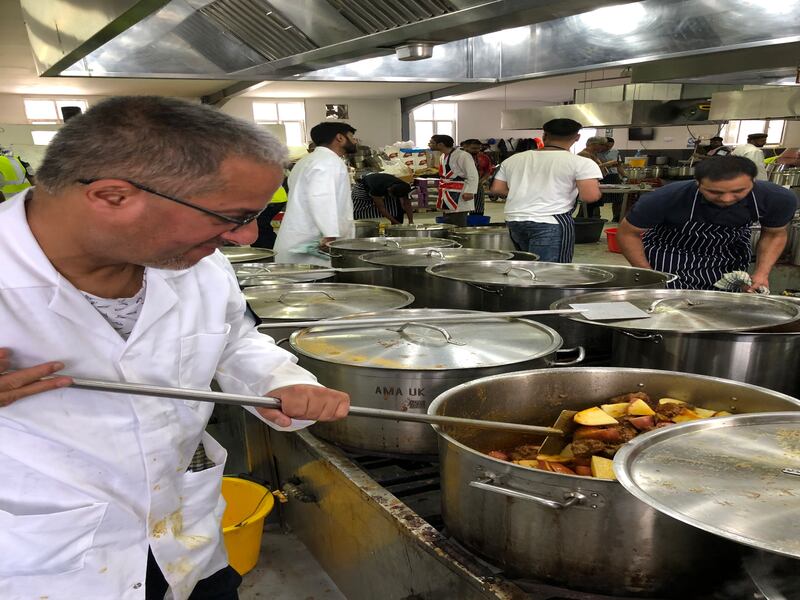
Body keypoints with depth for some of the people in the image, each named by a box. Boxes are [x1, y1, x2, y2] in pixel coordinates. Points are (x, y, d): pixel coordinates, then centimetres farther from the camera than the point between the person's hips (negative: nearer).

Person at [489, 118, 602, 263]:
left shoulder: (514, 159, 12)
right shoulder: (580, 162, -3)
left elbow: (496, 189, 13)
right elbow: (590, 196, -10)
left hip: (514, 220, 6)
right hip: (551, 223, -6)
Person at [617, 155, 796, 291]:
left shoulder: (778, 199, -24)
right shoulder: (664, 199, -34)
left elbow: (775, 234, -3)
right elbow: (628, 234, -18)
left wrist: (762, 273, -15)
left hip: (729, 258, 3)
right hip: (667, 256, -3)